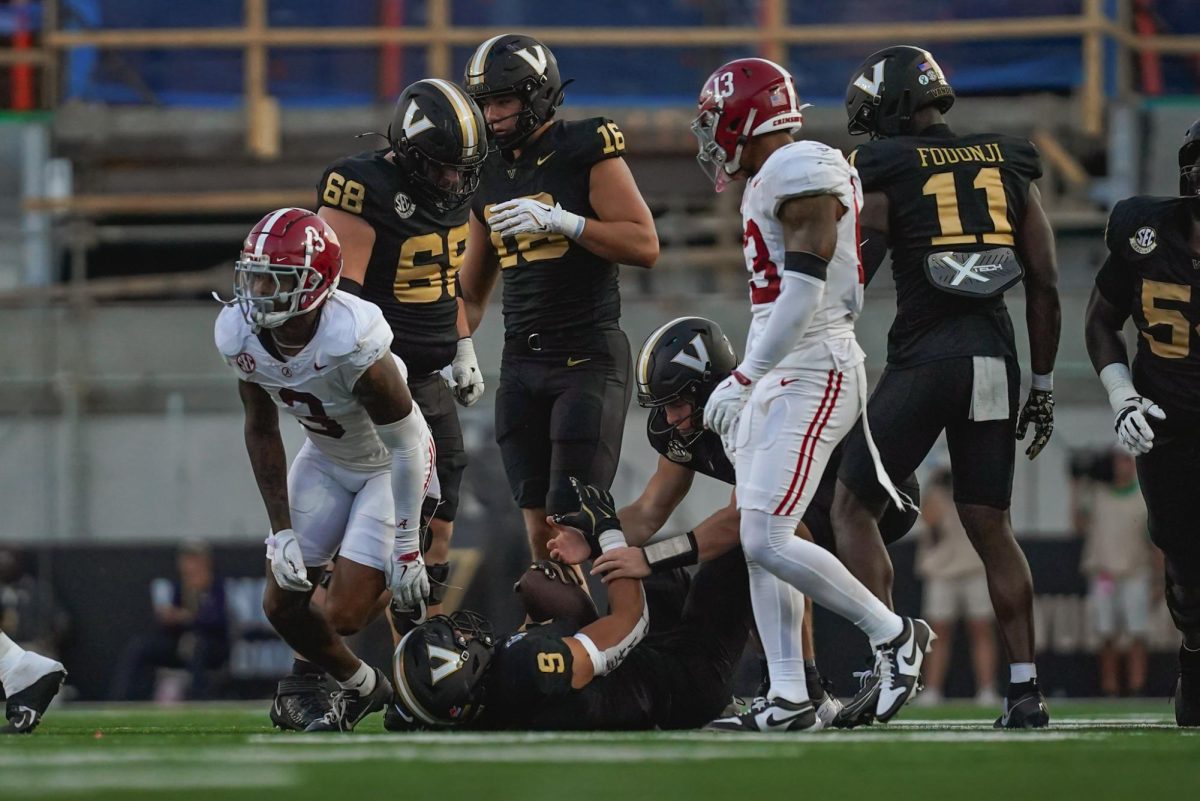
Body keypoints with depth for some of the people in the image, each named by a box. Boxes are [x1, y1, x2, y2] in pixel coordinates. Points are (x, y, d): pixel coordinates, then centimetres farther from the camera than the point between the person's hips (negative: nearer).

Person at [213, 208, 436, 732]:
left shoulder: (352, 343, -37)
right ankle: (357, 687, 31)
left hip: (387, 466, -6)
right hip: (326, 459, 6)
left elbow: (405, 444, -25)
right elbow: (262, 432, -3)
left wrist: (406, 547, -20)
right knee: (282, 605, 5)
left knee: (345, 615, -13)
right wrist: (282, 531, -7)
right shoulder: (241, 336, -19)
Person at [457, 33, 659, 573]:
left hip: (588, 359, -6)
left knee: (572, 521, -11)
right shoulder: (489, 174, 13)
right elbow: (473, 286, 23)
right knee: (539, 527, 5)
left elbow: (645, 245, -15)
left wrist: (559, 220, -22)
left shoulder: (585, 152, -7)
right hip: (521, 363, 6)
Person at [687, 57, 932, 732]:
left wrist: (744, 378, -23)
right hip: (780, 378, 10)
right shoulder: (771, 182, 18)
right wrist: (749, 381, 24)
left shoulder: (802, 171, -14)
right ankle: (790, 701, 6)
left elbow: (802, 293, -22)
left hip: (812, 373, -10)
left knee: (767, 541, -15)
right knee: (761, 546, 6)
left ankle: (895, 634, -3)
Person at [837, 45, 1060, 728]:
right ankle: (1026, 689, 4)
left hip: (925, 357, -5)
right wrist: (1044, 383, 18)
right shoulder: (1009, 166, 11)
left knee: (855, 508, 6)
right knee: (991, 525, 10)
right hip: (996, 358, 5)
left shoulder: (884, 176, -2)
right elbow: (1046, 286, 11)